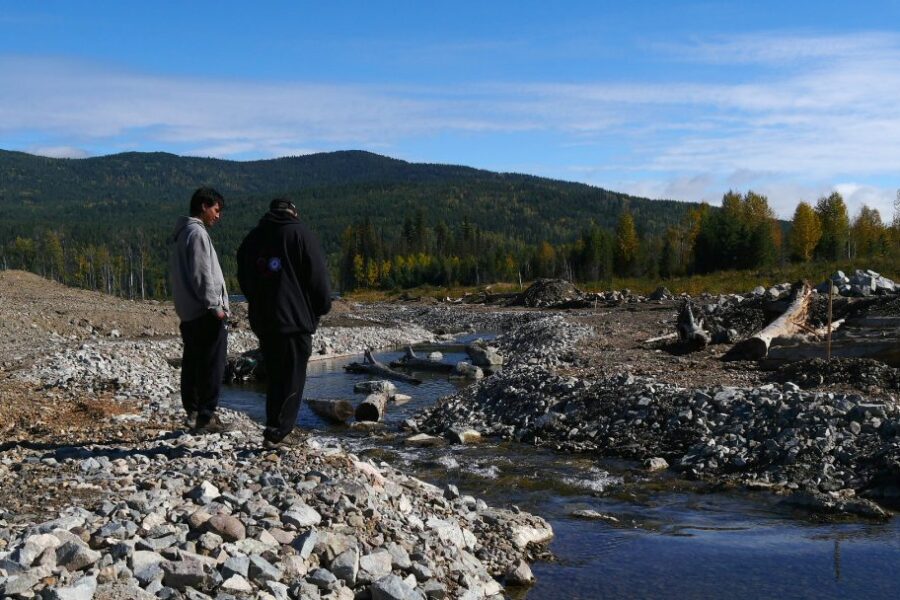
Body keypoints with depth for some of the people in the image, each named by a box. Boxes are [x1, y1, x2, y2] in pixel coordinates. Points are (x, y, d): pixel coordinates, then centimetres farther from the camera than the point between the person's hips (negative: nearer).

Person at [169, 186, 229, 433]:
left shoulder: (179, 234, 17)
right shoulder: (197, 233, -13)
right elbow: (202, 276, -19)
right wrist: (216, 306, -14)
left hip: (187, 312, 10)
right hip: (205, 313, -10)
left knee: (192, 364, 13)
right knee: (212, 366, -6)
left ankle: (193, 412, 19)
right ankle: (206, 417, -5)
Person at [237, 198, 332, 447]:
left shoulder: (252, 238, 13)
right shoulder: (299, 234, -5)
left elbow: (244, 280, 17)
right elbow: (317, 276, -7)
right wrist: (323, 306, 6)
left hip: (262, 321, 6)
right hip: (295, 319, -6)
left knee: (274, 376, 14)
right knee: (292, 378, -2)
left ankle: (280, 427, 18)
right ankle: (278, 431, -5)